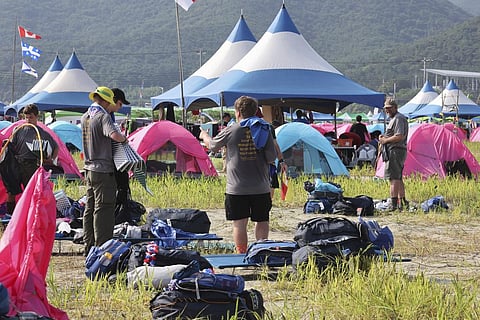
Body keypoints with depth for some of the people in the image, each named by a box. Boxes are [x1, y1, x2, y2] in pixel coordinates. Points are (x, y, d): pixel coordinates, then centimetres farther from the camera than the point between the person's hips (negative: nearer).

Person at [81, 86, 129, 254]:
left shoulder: (85, 117, 12)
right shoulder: (103, 116, -14)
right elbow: (114, 135, -30)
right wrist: (124, 138, -10)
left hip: (89, 168, 9)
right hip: (103, 170, -9)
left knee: (90, 208, 14)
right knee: (103, 209, -6)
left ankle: (89, 246, 19)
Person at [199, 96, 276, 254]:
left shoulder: (231, 131, -4)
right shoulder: (264, 130, 1)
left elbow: (212, 145, 13)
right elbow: (271, 158, 0)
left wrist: (204, 136, 34)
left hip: (237, 188, -2)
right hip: (261, 187, 2)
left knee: (239, 223, 1)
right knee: (261, 221, 10)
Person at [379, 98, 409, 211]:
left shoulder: (398, 118, -12)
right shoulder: (394, 118, 22)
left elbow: (399, 137, -21)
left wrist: (385, 140, -12)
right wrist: (384, 137, 12)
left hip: (395, 151, -11)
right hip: (400, 151, 11)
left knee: (394, 178, -13)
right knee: (398, 178, 15)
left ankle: (394, 204, -16)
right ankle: (402, 202, 21)